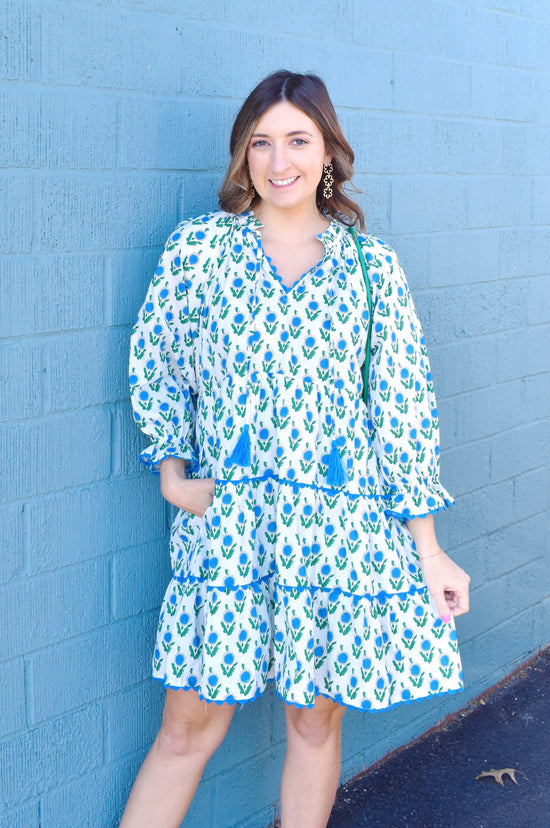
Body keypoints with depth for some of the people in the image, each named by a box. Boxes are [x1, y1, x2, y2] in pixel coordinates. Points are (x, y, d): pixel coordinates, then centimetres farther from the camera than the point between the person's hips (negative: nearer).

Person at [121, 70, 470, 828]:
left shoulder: (372, 265, 3)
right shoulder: (199, 247, 2)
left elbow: (404, 406, 2)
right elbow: (152, 365, 11)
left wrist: (428, 549, 1)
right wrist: (171, 472, -2)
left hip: (342, 525, 1)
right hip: (226, 518, 0)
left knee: (317, 718, 11)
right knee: (189, 726, 4)